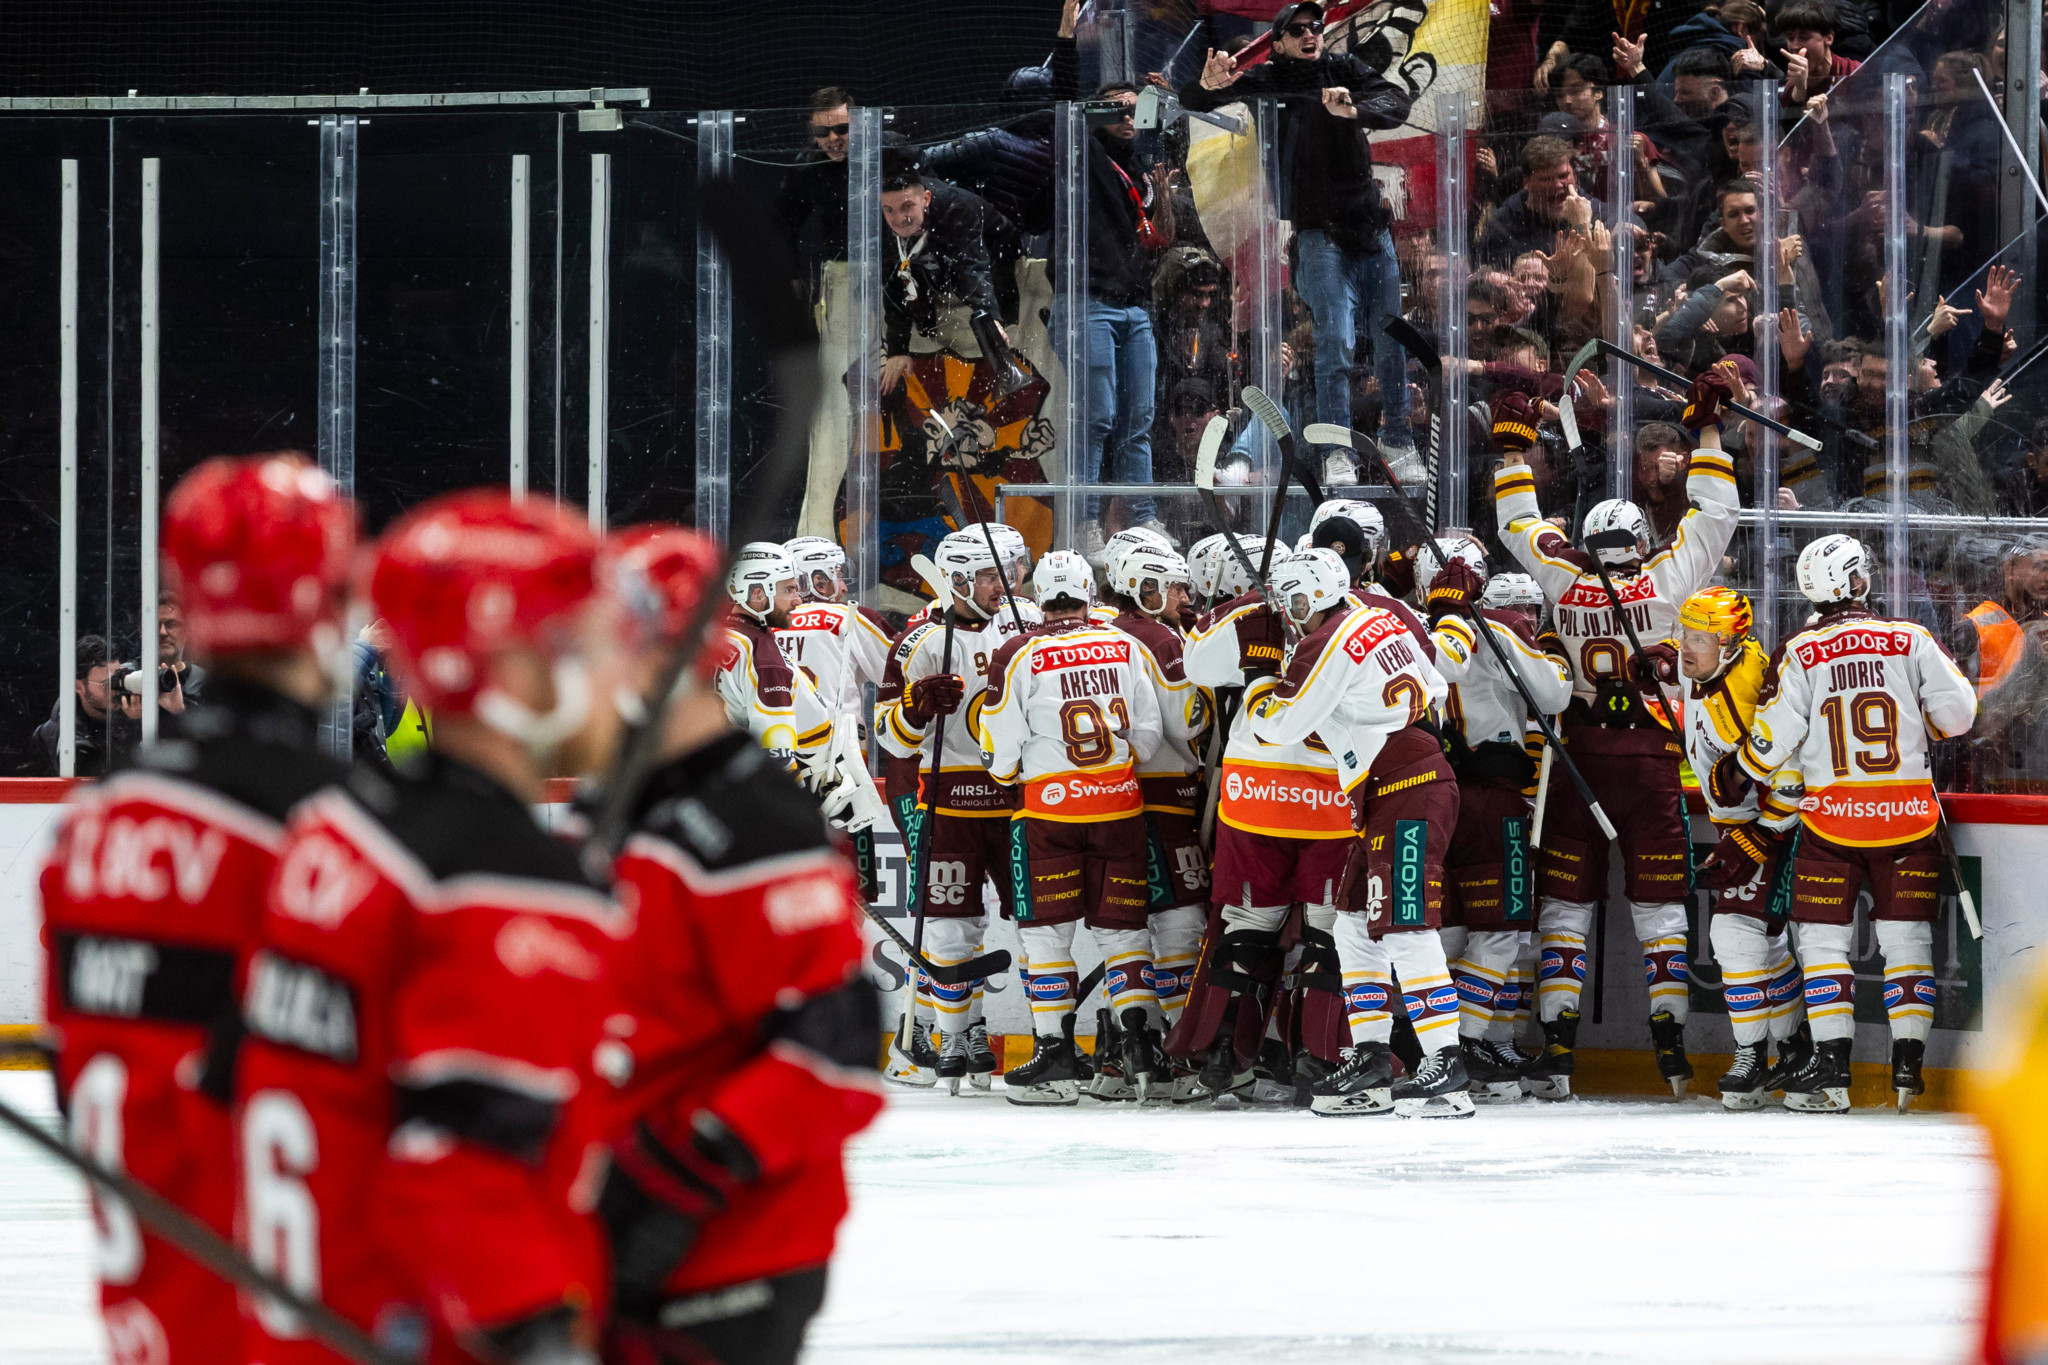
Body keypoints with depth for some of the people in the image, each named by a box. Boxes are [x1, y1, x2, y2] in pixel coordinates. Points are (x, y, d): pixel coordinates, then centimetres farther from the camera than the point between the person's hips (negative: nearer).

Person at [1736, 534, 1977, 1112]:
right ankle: (1908, 1068, 7)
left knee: (1822, 936, 6)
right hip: (1909, 815, 2)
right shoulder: (1912, 641, -2)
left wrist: (1746, 770, 15)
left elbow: (1772, 739, -7)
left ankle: (1831, 1069, -2)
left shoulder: (1799, 653, -5)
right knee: (1906, 935, 10)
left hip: (1832, 819, -2)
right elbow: (1957, 712, -1)